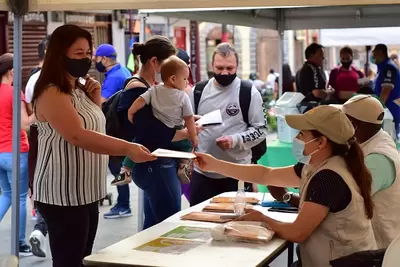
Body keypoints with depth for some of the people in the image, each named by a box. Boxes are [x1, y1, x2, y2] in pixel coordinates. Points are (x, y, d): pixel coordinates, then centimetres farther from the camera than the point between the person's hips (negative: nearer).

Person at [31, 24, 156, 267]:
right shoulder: (52, 94, -15)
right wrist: (128, 148, -33)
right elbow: (78, 136, -27)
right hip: (63, 195, -9)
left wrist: (96, 100, 6)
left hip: (86, 192, 9)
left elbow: (96, 129, 22)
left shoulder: (79, 90, 14)